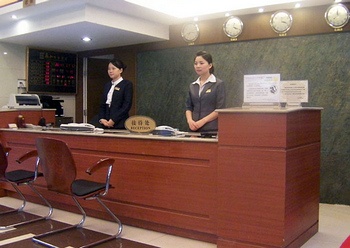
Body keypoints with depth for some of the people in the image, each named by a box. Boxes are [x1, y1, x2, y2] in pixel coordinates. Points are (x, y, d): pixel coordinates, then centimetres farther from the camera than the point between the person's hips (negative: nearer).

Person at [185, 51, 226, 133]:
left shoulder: (219, 84, -2)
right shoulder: (192, 86, 14)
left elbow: (220, 109, -8)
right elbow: (189, 107, 14)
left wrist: (202, 121, -15)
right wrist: (190, 120, -5)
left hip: (212, 129, -4)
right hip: (194, 129, 4)